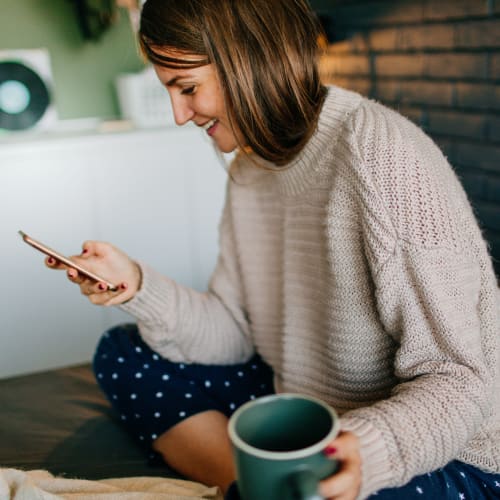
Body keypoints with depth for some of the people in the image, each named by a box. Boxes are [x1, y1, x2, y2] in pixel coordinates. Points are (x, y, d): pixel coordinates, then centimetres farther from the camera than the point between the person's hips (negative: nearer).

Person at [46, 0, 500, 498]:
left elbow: (458, 382, -22)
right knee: (121, 354, 5)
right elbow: (234, 334, 3)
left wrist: (368, 451, -40)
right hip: (304, 411, 8)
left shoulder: (385, 158, -24)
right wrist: (139, 287, -11)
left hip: (441, 454, -7)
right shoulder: (249, 168, 3)